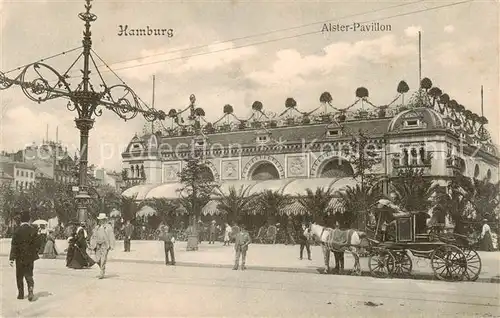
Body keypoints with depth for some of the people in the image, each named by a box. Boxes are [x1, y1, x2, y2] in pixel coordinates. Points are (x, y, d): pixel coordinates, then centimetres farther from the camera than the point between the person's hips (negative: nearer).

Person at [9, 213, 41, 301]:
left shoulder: (17, 231, -9)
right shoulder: (33, 230, -4)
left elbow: (14, 245, -11)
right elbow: (38, 244, -2)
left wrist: (11, 258, -10)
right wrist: (34, 252, 15)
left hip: (20, 257, -2)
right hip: (30, 256, 2)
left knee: (19, 276, 13)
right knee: (29, 274, 10)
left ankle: (21, 294, 19)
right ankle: (30, 290, -13)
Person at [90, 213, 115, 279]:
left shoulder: (108, 227, 0)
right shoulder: (97, 228, 14)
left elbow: (111, 236, -3)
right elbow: (93, 237, 16)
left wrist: (111, 245, -10)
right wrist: (92, 245, 10)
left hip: (105, 245, -5)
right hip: (98, 245, 5)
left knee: (103, 260, -8)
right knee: (97, 260, 2)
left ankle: (102, 273, -1)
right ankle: (102, 268, 27)